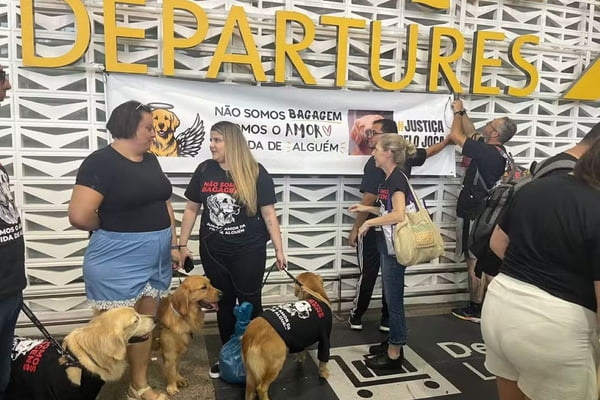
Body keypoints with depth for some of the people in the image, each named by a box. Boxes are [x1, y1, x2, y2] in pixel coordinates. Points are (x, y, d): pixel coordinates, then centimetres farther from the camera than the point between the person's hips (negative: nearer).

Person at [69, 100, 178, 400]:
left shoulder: (150, 160, 9)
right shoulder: (101, 162, -15)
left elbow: (164, 203, 15)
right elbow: (79, 216, -23)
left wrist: (173, 244, 9)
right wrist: (112, 228, -5)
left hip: (155, 259, 7)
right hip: (118, 261, -7)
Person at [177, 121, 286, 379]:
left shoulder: (256, 173, -9)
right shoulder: (204, 170, 1)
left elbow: (268, 213, -7)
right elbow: (192, 209, 7)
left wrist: (279, 250, -7)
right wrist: (182, 244, 6)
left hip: (248, 252, -3)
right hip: (213, 252, 4)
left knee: (249, 303, 8)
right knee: (223, 303, 15)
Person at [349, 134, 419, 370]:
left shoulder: (397, 178, -18)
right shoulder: (390, 178, 11)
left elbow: (399, 214, -29)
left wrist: (370, 222, -21)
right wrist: (368, 209, 13)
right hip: (387, 244, 10)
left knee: (394, 299, 1)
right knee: (390, 297, 18)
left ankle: (394, 355, 14)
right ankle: (393, 342, 33)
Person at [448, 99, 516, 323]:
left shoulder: (486, 152, -21)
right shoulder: (497, 152, 7)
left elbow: (455, 135, -16)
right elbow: (472, 134, 21)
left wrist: (457, 112, 0)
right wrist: (462, 112, 20)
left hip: (473, 214, -9)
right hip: (484, 213, 9)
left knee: (473, 262, -2)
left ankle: (475, 309, 7)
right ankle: (484, 305, 24)